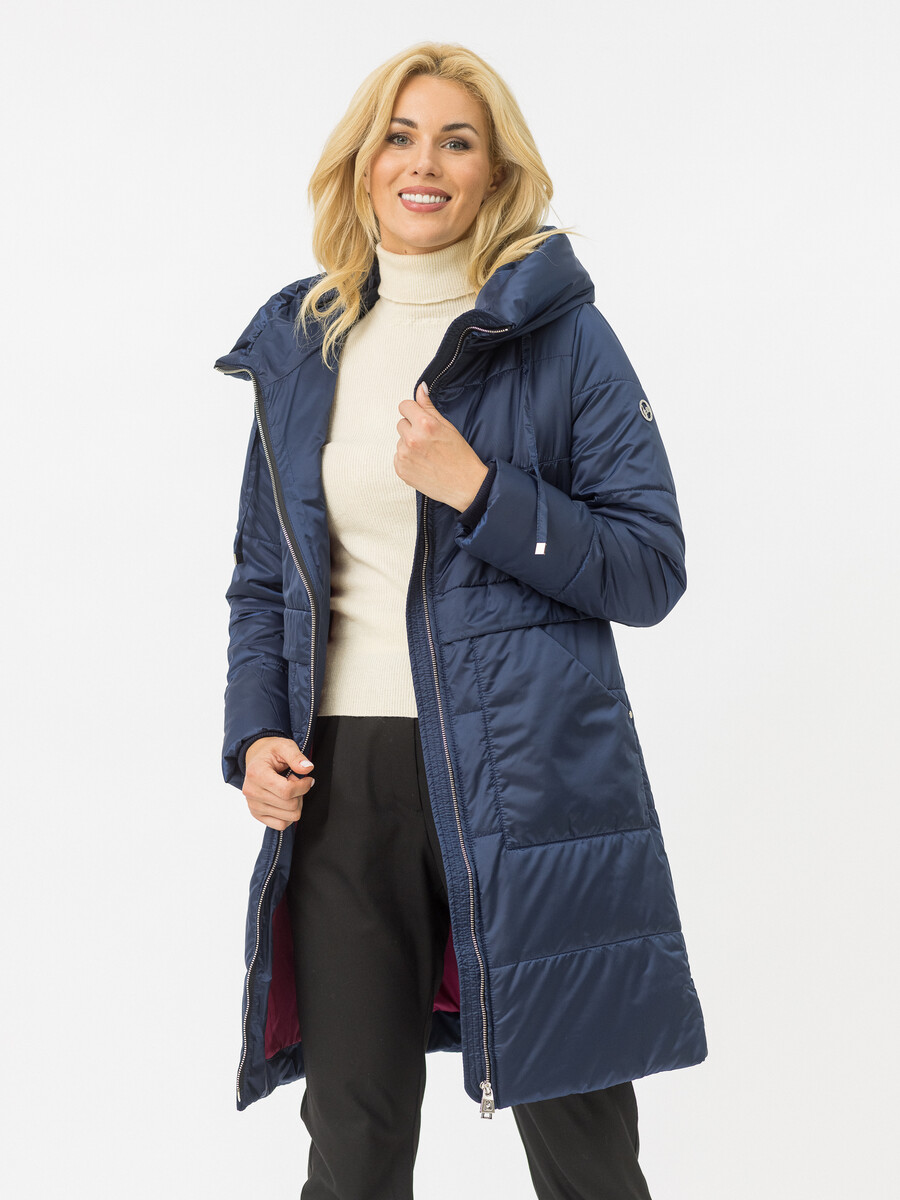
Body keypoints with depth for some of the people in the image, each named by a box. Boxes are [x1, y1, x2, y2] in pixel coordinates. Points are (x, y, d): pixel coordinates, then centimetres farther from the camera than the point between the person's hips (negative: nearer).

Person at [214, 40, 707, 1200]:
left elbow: (651, 570, -4)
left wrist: (477, 489, -16)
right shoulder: (299, 344, 11)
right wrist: (255, 734, 2)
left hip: (530, 778, -3)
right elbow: (261, 574, 17)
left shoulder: (561, 334, -1)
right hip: (341, 776, 3)